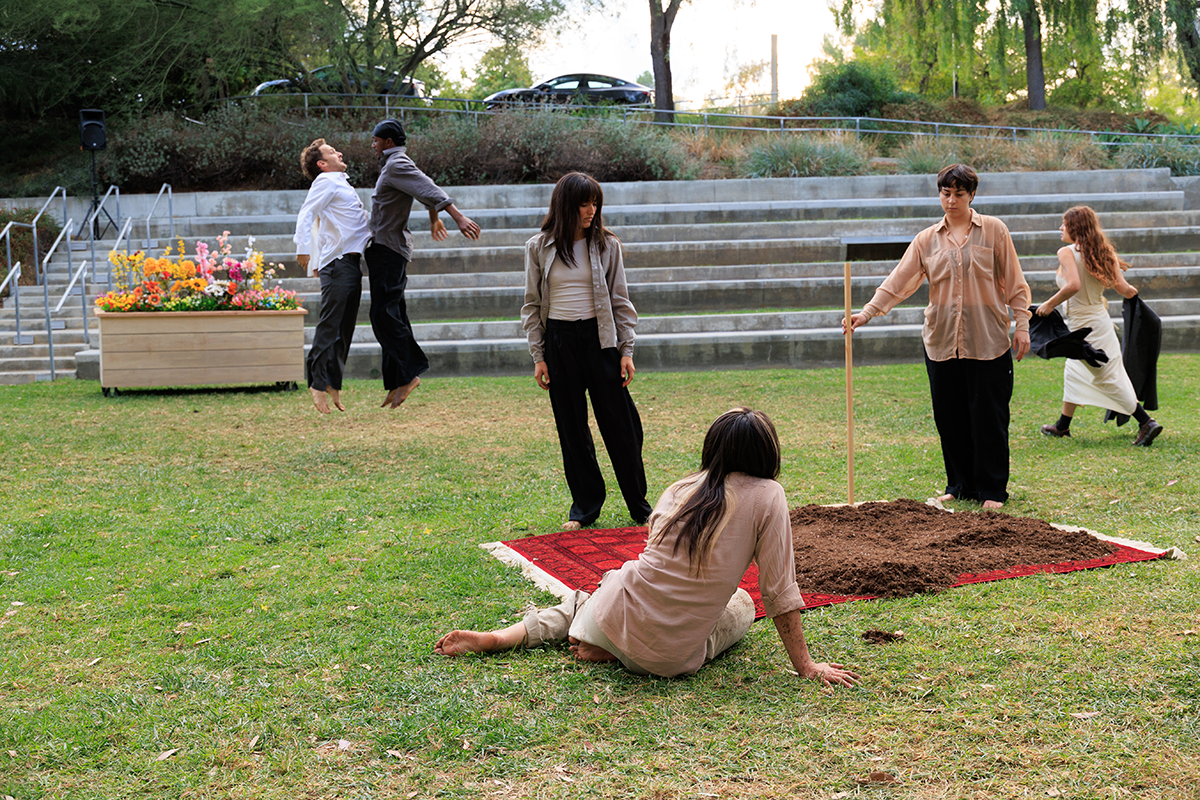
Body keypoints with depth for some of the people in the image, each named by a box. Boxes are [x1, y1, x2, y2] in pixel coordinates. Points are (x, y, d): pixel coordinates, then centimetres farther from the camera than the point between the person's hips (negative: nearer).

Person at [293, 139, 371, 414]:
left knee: (344, 329, 9)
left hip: (351, 263, 9)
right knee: (329, 325, -10)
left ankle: (333, 384, 13)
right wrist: (303, 248, -28)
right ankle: (318, 383, -8)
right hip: (338, 262, -9)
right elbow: (306, 214, -16)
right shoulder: (326, 182, -4)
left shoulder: (341, 184, 24)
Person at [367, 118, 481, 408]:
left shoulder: (397, 166, -14)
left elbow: (428, 189, -26)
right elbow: (426, 191, 30)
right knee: (393, 315, 10)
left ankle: (408, 373, -12)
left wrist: (458, 216, -36)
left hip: (387, 248, -11)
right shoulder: (394, 164, 18)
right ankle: (397, 383, 13)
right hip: (390, 248, 11)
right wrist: (434, 220, 45)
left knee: (384, 315, -14)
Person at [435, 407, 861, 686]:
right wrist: (805, 665, 1)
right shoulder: (766, 496, -9)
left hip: (618, 615, 4)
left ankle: (496, 637, 16)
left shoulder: (680, 488, 5)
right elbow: (779, 592, -8)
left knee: (601, 586, 38)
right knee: (741, 605, 26)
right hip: (672, 657, -4)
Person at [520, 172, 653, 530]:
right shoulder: (539, 248, 2)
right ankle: (585, 505, 19)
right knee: (571, 427, 6)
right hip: (559, 342, 1)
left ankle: (639, 503, 14)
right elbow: (532, 305, 6)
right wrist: (538, 356, 2)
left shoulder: (607, 245, 3)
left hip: (600, 338, 0)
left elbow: (620, 301, 6)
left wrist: (626, 351, 0)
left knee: (619, 423, 1)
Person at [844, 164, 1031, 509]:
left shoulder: (993, 230, 2)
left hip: (987, 341, -3)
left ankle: (992, 490, 11)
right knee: (949, 418, 7)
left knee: (988, 417, 0)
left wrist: (1022, 324, -1)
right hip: (941, 341, 3)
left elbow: (1014, 282, 4)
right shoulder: (927, 240, 7)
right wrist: (867, 312, -10)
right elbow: (898, 281, 1)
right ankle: (960, 485, 21)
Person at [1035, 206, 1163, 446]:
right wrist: (1131, 291, 18)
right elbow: (1122, 288, -4)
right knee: (1074, 372, 21)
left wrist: (1050, 304, -19)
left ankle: (1147, 422, -2)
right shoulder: (1102, 253, 3)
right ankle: (1062, 426, 32)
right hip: (1097, 317, 8)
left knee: (1109, 379, -1)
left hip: (1086, 324, -8)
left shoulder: (1067, 253, -15)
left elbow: (1073, 285, -31)